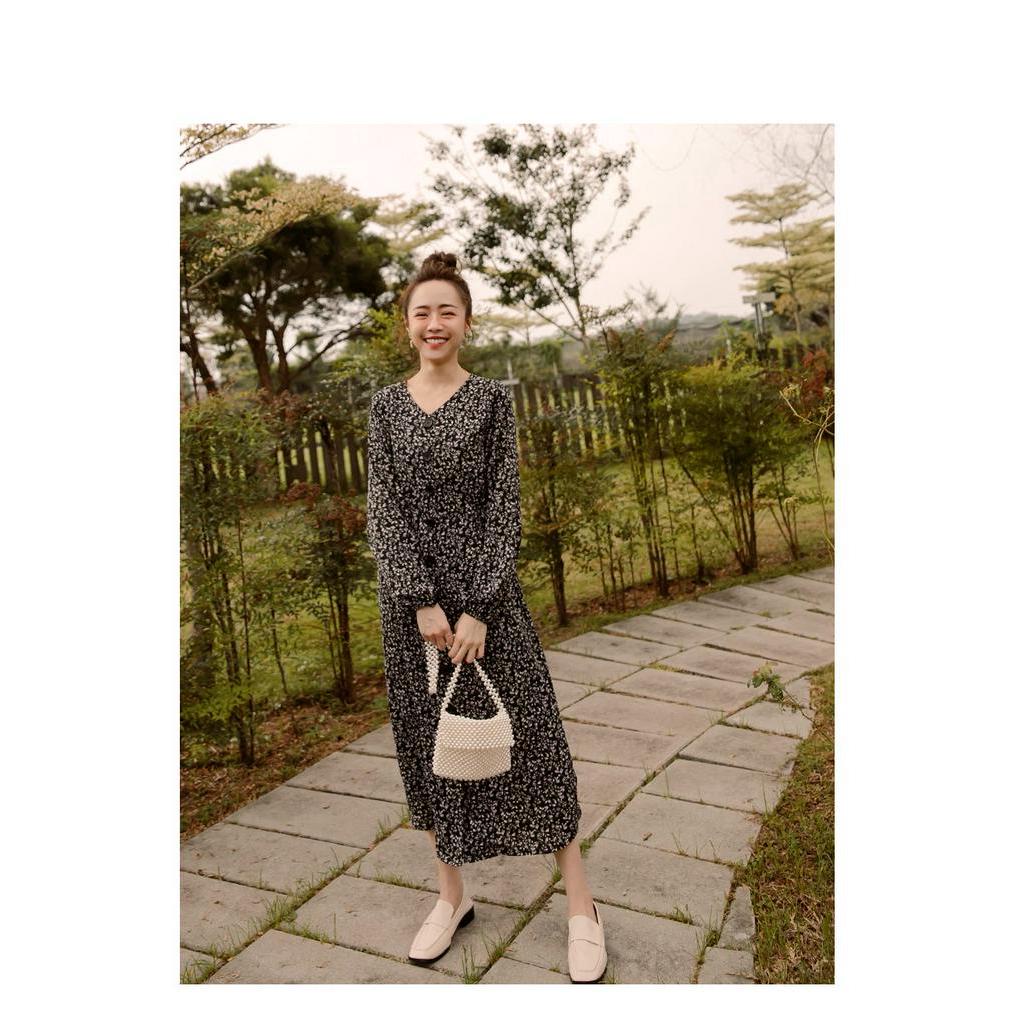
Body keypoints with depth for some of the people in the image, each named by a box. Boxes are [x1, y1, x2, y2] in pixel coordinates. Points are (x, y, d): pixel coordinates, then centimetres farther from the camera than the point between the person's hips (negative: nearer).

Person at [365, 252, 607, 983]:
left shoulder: (492, 399, -1)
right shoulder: (386, 407, 5)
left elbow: (505, 507, -7)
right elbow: (384, 511, -2)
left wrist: (479, 608, -15)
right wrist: (422, 601, -13)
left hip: (487, 584, -2)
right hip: (410, 591, 3)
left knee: (527, 732, 1)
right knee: (428, 737, 11)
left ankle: (582, 907, 15)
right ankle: (452, 895, 29)